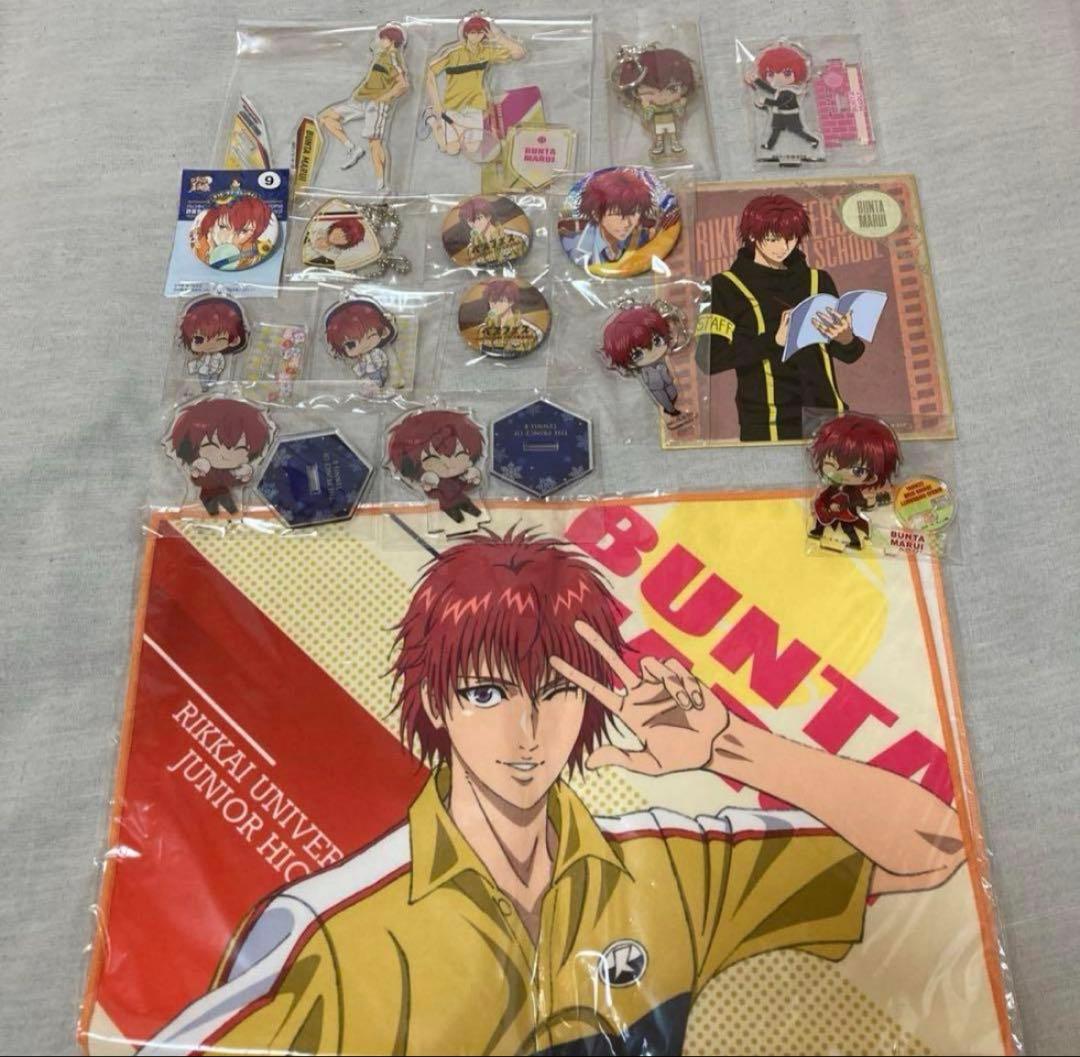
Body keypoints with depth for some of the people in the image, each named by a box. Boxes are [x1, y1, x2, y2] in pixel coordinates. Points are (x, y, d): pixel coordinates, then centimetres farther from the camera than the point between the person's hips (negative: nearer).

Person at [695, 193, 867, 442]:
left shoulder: (818, 280, 11)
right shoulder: (727, 286, 0)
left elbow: (849, 355, 10)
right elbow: (709, 359, -11)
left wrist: (846, 339, -12)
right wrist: (773, 340, -19)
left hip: (825, 416, 4)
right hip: (767, 424, -3)